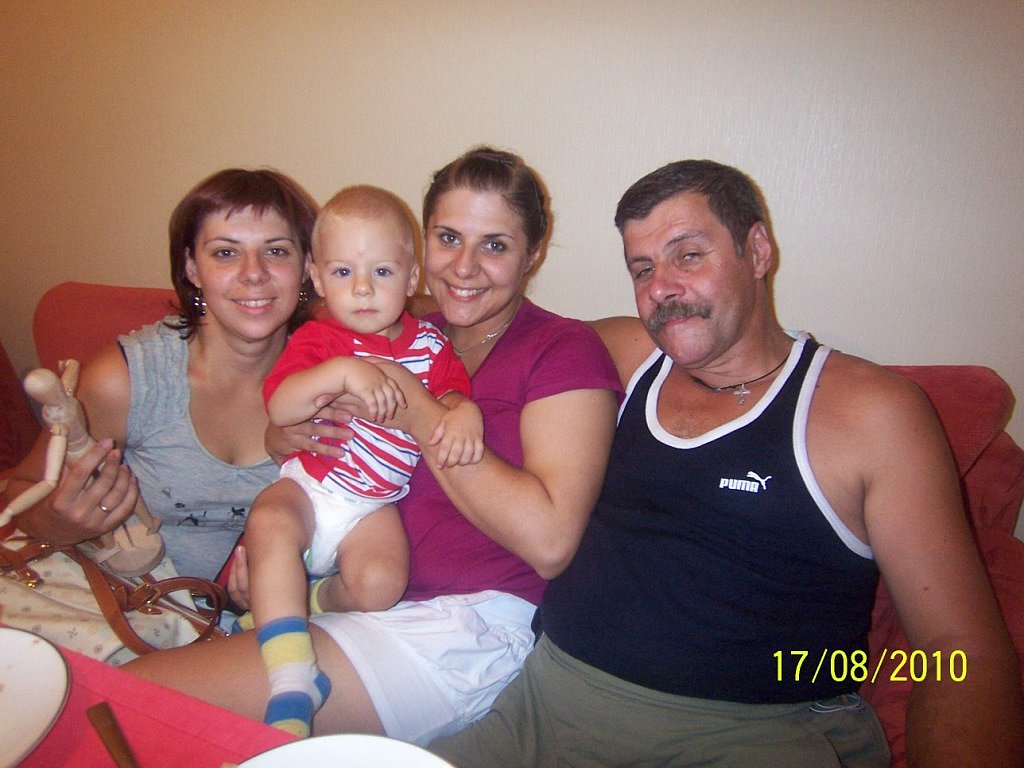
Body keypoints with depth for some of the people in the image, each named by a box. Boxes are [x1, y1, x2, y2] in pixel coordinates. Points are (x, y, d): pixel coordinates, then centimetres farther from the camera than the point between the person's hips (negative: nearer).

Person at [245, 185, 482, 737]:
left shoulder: (429, 343, 4)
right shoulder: (318, 339, -4)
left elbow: (452, 395, 3)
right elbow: (278, 407, -18)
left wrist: (465, 413, -23)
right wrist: (340, 371, -35)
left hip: (375, 504, 1)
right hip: (308, 484, 0)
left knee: (379, 583, -26)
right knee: (269, 523, -33)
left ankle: (296, 602, 5)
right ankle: (292, 679, -28)